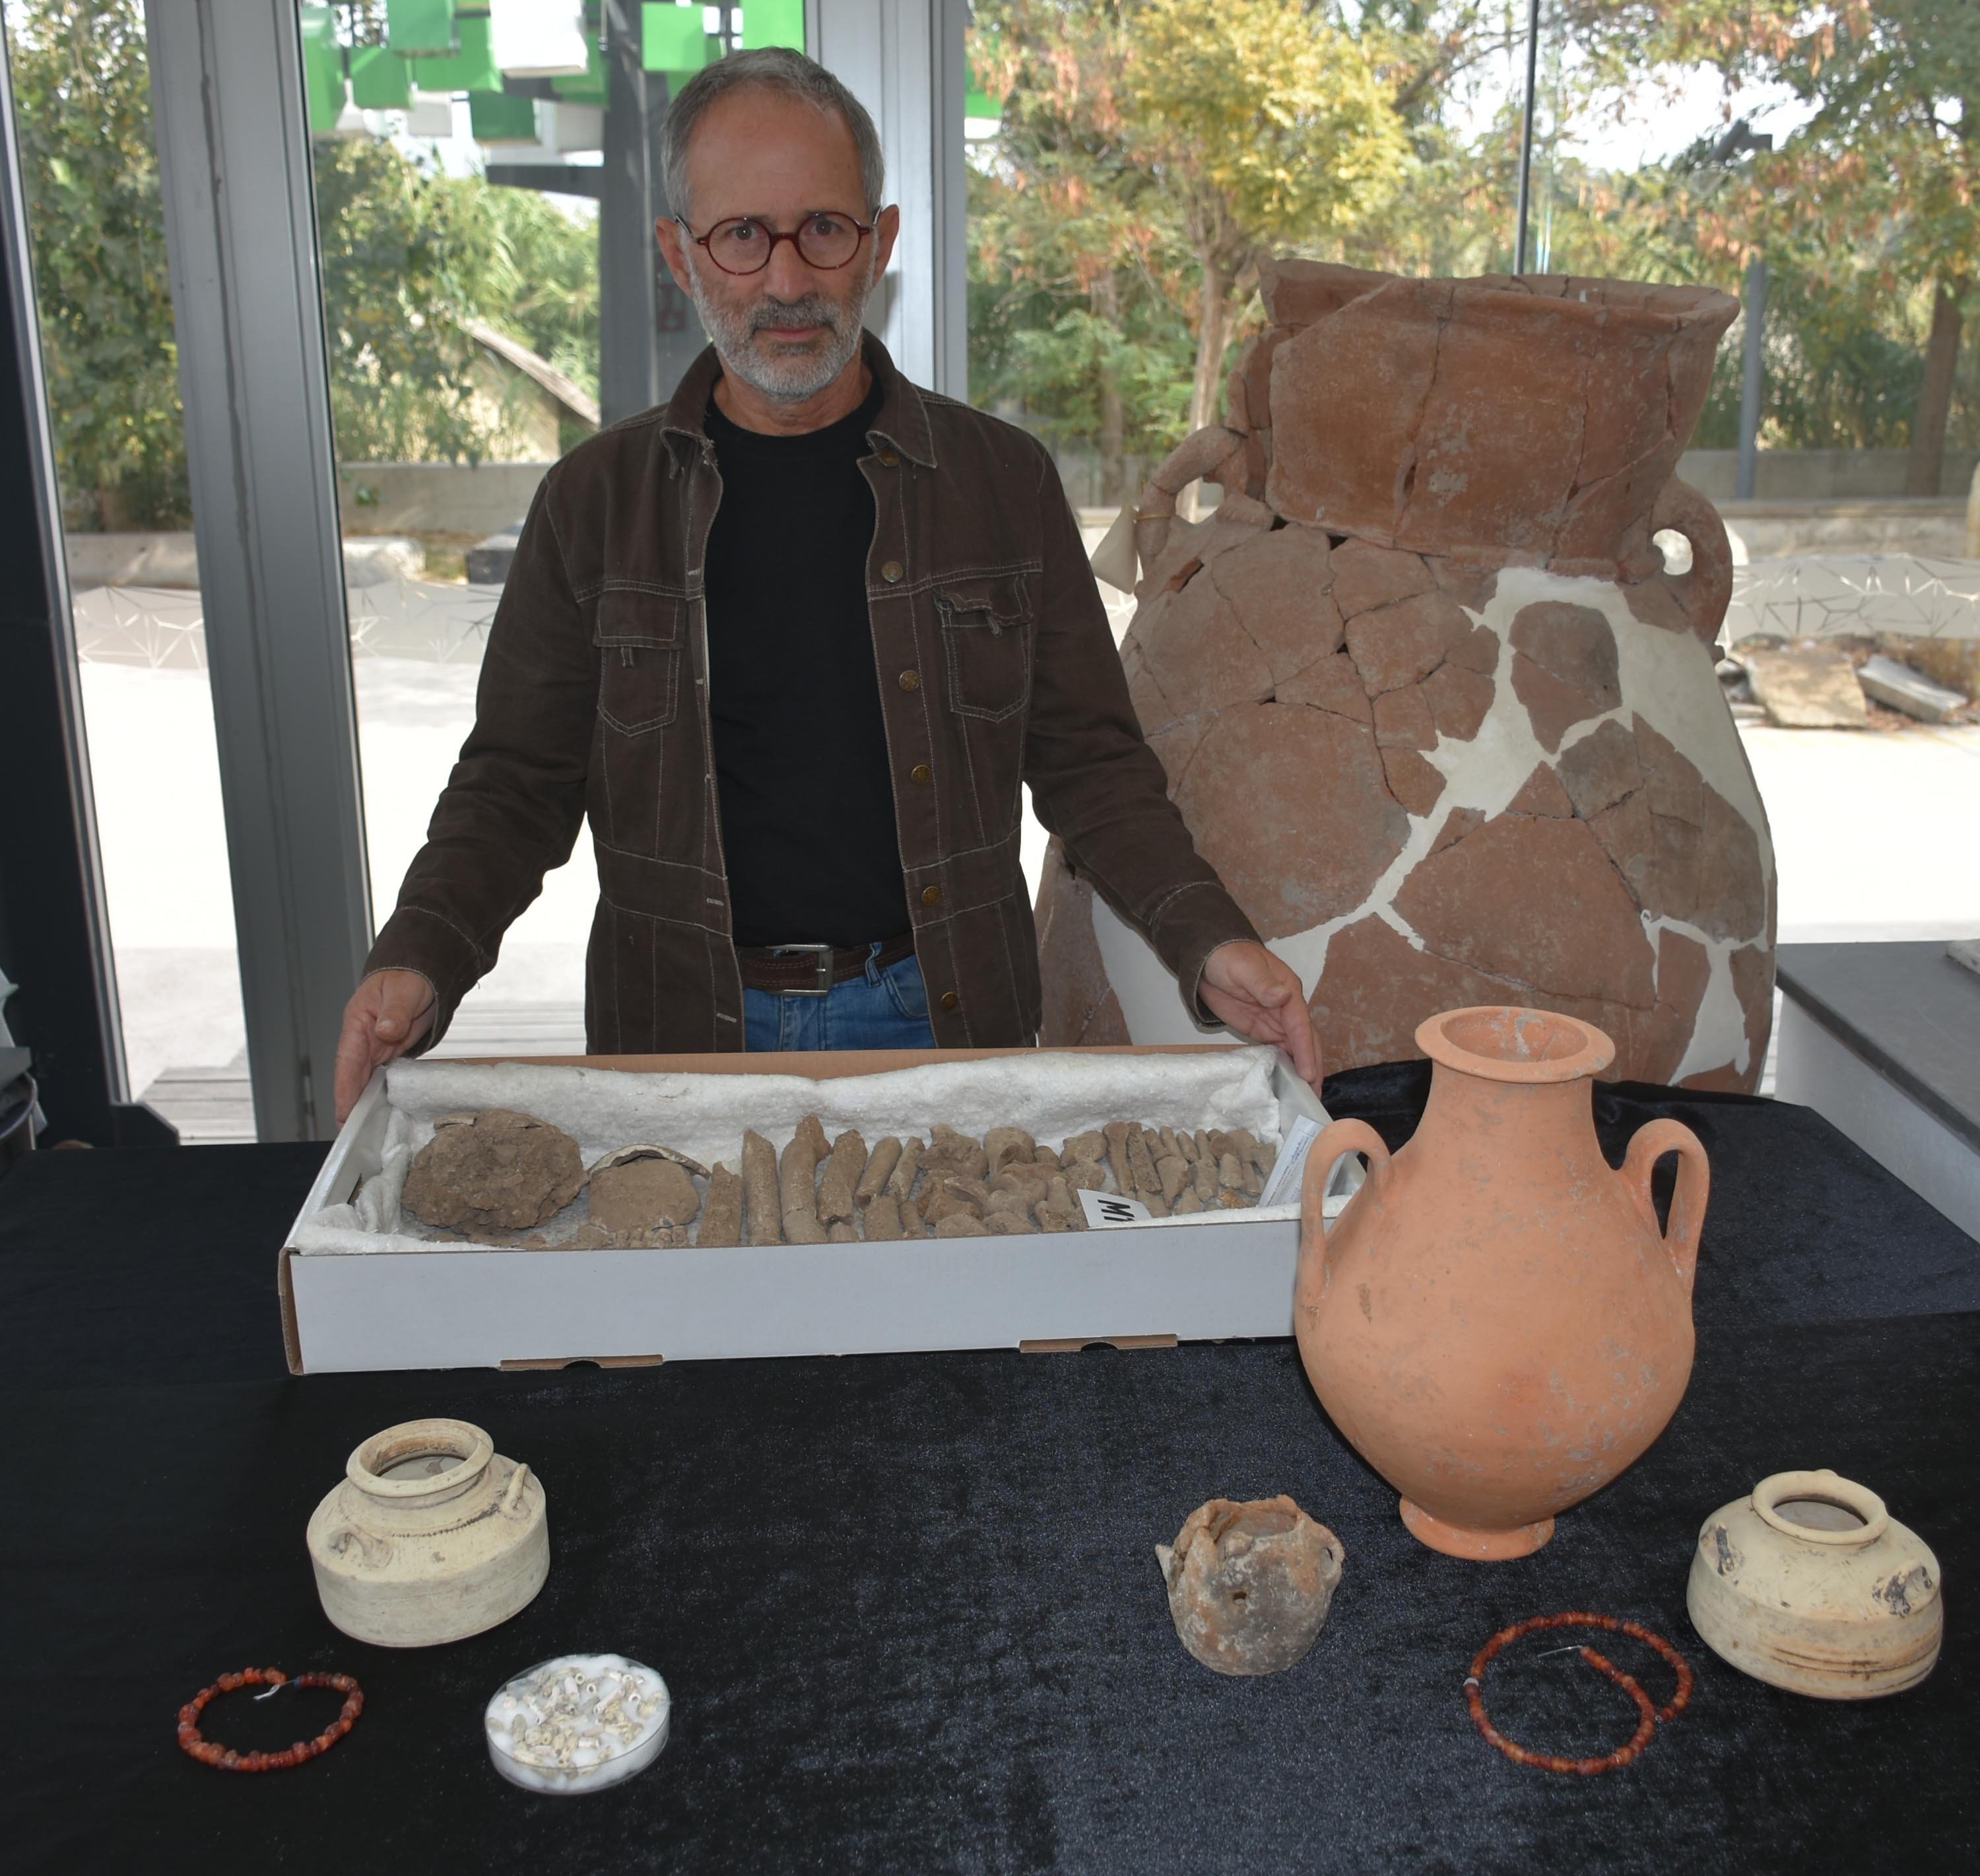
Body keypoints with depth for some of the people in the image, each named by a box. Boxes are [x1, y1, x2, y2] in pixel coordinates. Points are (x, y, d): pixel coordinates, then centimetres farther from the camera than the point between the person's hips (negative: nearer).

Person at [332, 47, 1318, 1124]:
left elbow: (1089, 762, 3)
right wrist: (418, 960, -14)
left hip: (943, 1020, 0)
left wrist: (1208, 943, -11)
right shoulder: (593, 501, 1)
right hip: (679, 1035, 0)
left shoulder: (1003, 482, 1)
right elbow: (517, 781, 3)